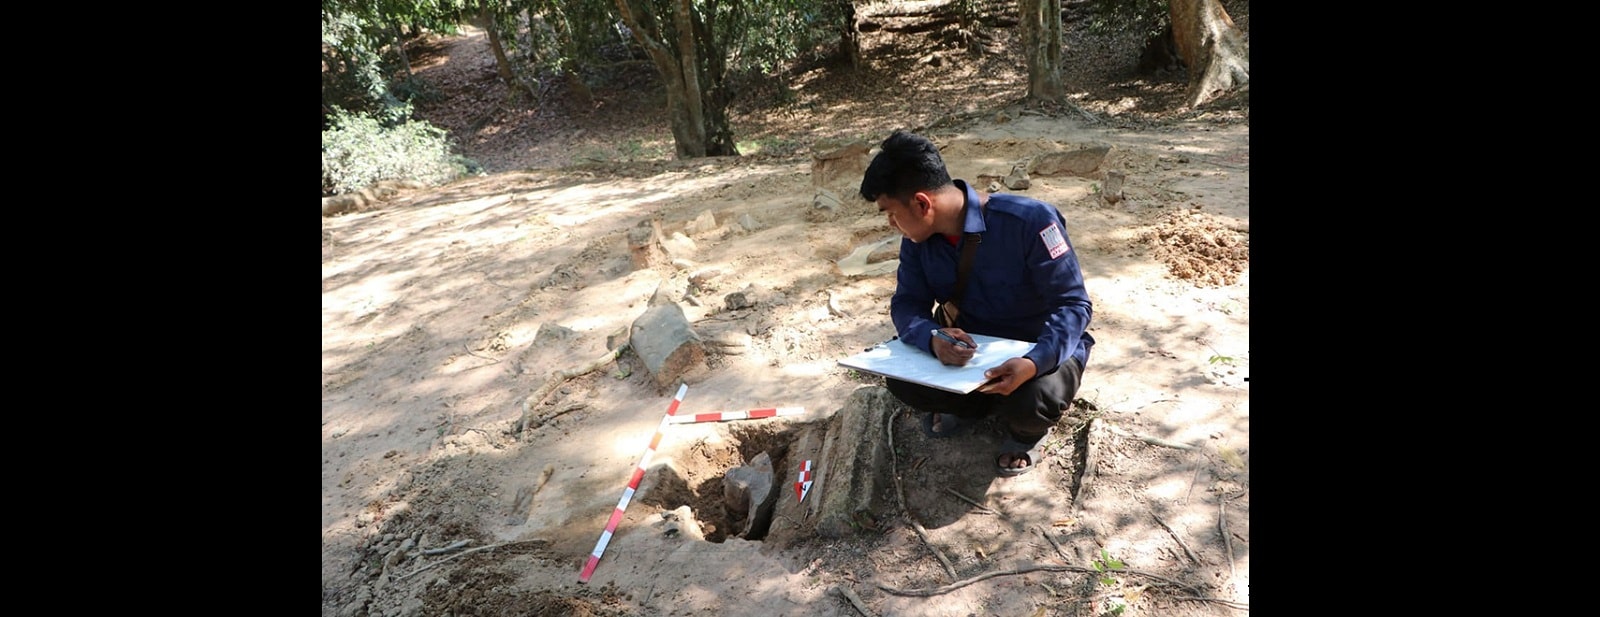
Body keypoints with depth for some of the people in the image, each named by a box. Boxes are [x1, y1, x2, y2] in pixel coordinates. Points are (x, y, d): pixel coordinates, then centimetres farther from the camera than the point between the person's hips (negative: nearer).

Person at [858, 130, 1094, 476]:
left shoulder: (1029, 220, -28)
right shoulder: (918, 238, -10)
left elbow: (1073, 305, -26)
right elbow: (906, 305, -10)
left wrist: (1033, 363, -46)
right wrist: (933, 338, -35)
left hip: (1043, 352, -4)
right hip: (970, 351, 5)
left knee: (1032, 399, -36)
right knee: (902, 379, -20)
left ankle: (1026, 427, 3)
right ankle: (976, 405, 11)